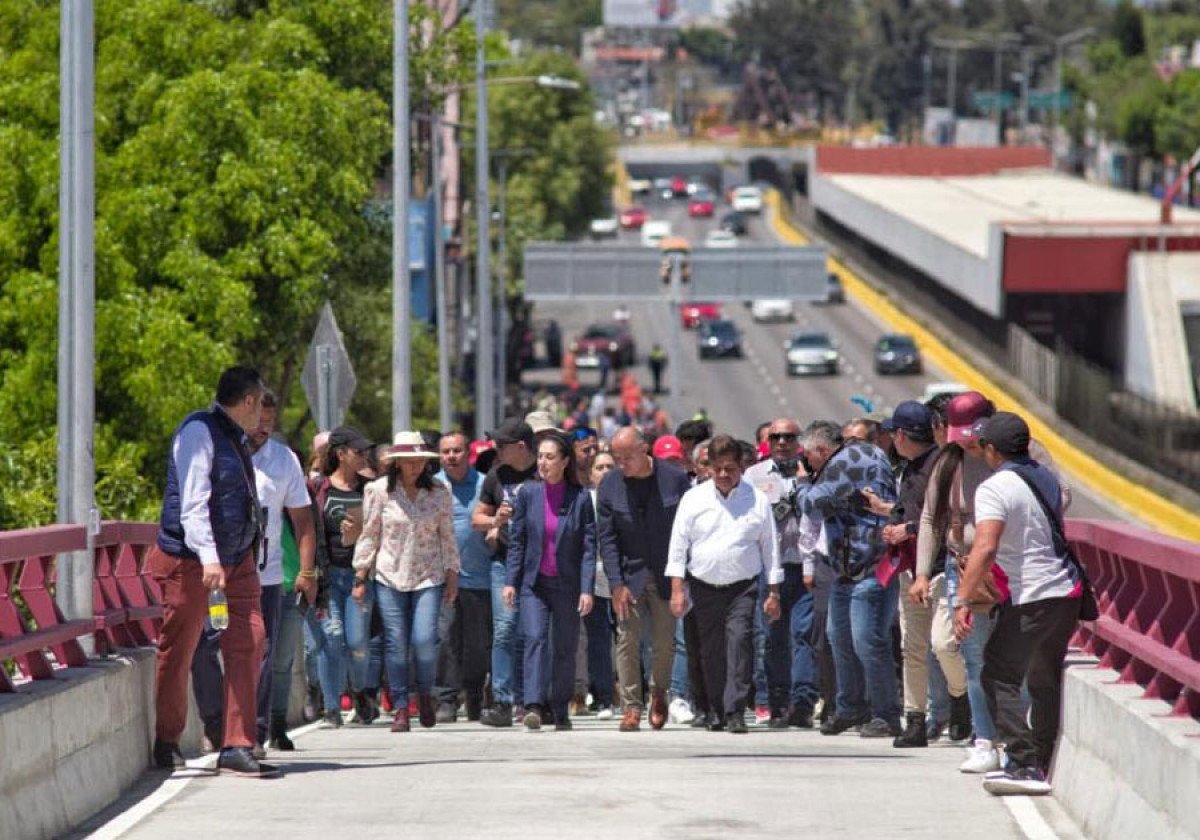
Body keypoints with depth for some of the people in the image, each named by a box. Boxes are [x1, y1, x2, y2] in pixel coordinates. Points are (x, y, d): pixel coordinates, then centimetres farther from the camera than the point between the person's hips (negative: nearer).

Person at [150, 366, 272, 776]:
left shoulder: (236, 437, 15)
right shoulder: (199, 431, -13)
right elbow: (193, 500, -21)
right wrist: (209, 557, -29)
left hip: (237, 558, 8)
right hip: (192, 559, -8)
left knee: (248, 642, -3)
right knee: (178, 651, 3)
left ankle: (237, 746, -3)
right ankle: (166, 744, 17)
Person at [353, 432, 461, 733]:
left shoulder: (439, 492, 3)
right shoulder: (379, 491, -1)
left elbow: (447, 536, 10)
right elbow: (369, 535, 4)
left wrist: (452, 576, 8)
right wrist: (360, 578, 3)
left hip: (429, 576, 0)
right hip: (389, 576, 0)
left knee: (424, 640, -11)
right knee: (397, 643, -2)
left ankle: (425, 693, 15)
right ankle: (400, 707, 7)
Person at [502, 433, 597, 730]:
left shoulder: (581, 498, -3)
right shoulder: (528, 493, 1)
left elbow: (589, 547, -3)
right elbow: (517, 540, 5)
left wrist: (587, 589, -10)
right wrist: (511, 581, -1)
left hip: (567, 584, 0)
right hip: (534, 582, 0)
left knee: (565, 647, 6)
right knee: (535, 639, -16)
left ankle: (560, 711, 19)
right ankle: (534, 707, -25)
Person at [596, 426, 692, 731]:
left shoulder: (674, 479, -6)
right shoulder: (610, 485, -3)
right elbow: (606, 538, -2)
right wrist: (617, 584, -10)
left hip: (666, 576, 0)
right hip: (629, 575, 0)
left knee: (665, 642, 4)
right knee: (628, 640, -7)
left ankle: (659, 692, 29)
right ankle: (631, 707, -1)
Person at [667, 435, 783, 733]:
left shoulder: (757, 501, 4)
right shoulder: (694, 499, 4)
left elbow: (770, 547, 8)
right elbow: (678, 544, 5)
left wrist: (773, 593, 5)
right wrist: (677, 588, -2)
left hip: (743, 587, -2)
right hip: (704, 586, 2)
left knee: (739, 639, -17)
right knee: (710, 650, 6)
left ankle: (735, 712, -20)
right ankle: (715, 712, 18)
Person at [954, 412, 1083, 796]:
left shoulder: (995, 488, -13)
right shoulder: (1047, 478, 12)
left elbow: (985, 548, -24)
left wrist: (963, 600, -24)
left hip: (1030, 599, -8)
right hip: (1068, 592, 8)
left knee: (1000, 678, -3)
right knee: (1045, 682, 19)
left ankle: (1024, 766, -13)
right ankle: (1042, 766, 24)